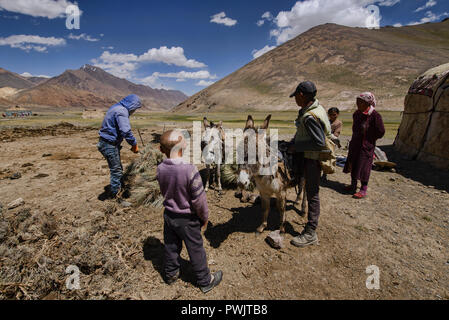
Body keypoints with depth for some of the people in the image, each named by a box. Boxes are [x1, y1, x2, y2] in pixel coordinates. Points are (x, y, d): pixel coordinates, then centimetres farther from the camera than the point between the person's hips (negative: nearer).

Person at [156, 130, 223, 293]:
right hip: (187, 219, -5)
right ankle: (205, 281, 35)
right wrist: (204, 217, -6)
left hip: (169, 215, 5)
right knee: (196, 250, 14)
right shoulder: (190, 170, -29)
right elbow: (199, 200, -21)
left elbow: (164, 192, 2)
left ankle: (171, 274, 48)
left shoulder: (160, 169, -13)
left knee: (171, 247, 25)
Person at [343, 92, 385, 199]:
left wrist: (370, 138, 0)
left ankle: (364, 189, 11)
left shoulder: (375, 115, -16)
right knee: (353, 164, 13)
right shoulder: (357, 114, 5)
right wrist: (355, 138, 14)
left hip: (366, 146, -7)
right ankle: (353, 185, 28)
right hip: (354, 144, 7)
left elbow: (381, 132, -10)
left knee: (364, 166, -1)